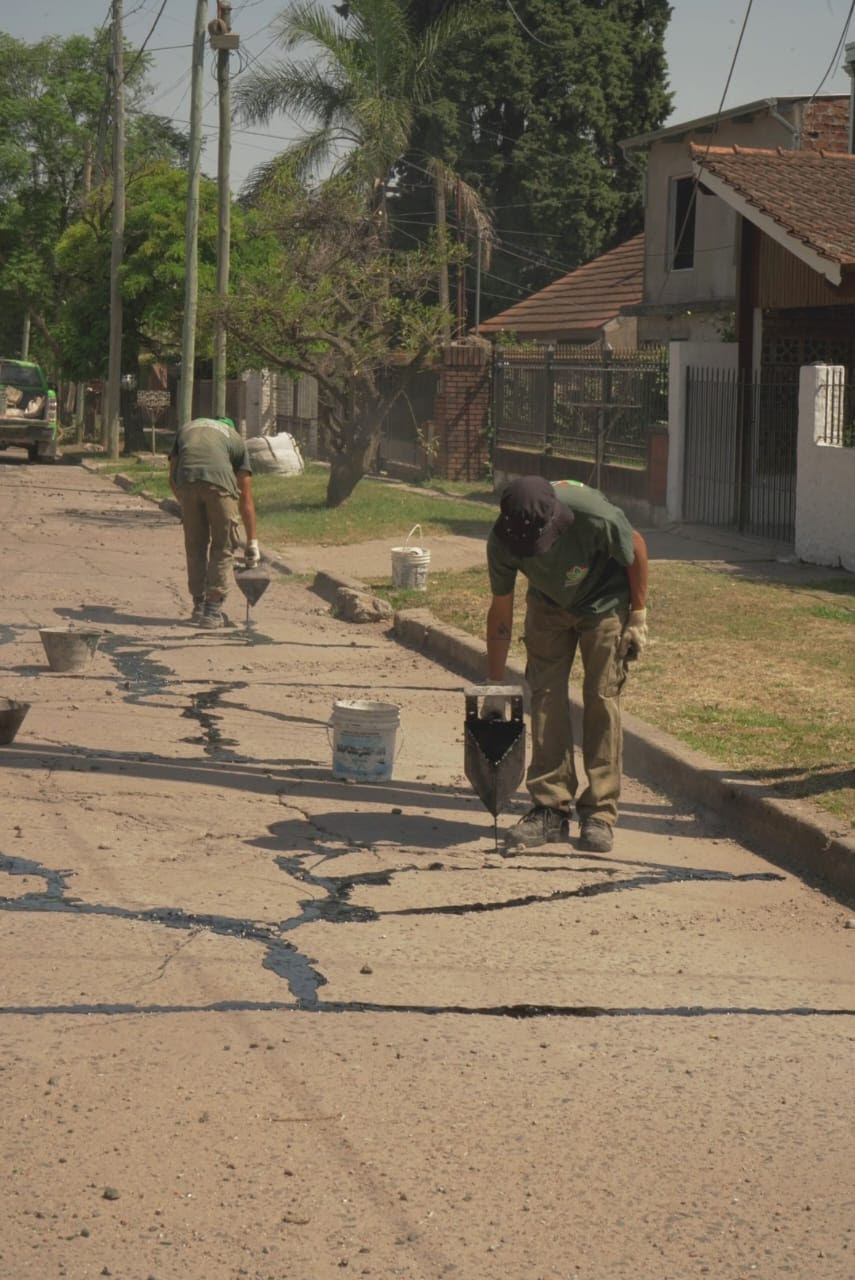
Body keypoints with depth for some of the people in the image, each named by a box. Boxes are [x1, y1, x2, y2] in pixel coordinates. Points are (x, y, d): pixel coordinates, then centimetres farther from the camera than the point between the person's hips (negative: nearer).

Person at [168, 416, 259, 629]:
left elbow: (172, 478, 31)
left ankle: (199, 606, 26)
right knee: (222, 547, 12)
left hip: (186, 482, 2)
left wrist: (184, 508, 45)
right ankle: (213, 611, 10)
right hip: (220, 480, -2)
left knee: (195, 546, 18)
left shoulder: (186, 429, 36)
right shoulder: (235, 438, 29)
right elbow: (246, 498, 27)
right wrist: (252, 543, 29)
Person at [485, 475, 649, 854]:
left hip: (604, 605, -3)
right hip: (548, 606, 3)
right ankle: (551, 809, 0)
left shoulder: (596, 518, -39)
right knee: (545, 697, -5)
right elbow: (501, 613, -13)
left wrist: (638, 617, -11)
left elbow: (636, 549, -16)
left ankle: (600, 813, -2)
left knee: (602, 699, -7)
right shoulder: (501, 542, -27)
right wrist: (494, 687, -8)